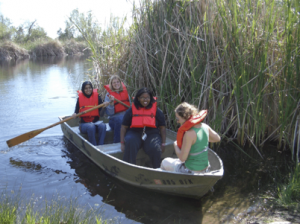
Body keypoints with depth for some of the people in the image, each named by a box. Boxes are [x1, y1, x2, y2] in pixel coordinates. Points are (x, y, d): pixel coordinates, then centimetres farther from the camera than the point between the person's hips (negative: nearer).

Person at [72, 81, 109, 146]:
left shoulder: (97, 97, 4)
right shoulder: (80, 98, 2)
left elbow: (101, 113, -3)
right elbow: (76, 112, 2)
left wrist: (104, 106, -23)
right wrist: (74, 114, -22)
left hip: (96, 121, 2)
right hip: (84, 123, -1)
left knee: (102, 126, -31)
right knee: (91, 127, -35)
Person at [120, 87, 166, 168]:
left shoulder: (156, 111, 9)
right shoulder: (131, 110, 8)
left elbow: (162, 127, 11)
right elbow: (124, 127, 8)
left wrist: (163, 144, 2)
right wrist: (122, 143, -1)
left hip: (151, 134, 0)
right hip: (134, 133, 0)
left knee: (155, 148, -31)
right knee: (130, 144, -34)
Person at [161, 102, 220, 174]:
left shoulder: (189, 134, -29)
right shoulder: (205, 127, -8)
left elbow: (182, 158, -23)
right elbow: (217, 138, 11)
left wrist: (175, 145, -6)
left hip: (191, 171, -7)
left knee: (165, 162, 18)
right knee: (177, 161, 35)